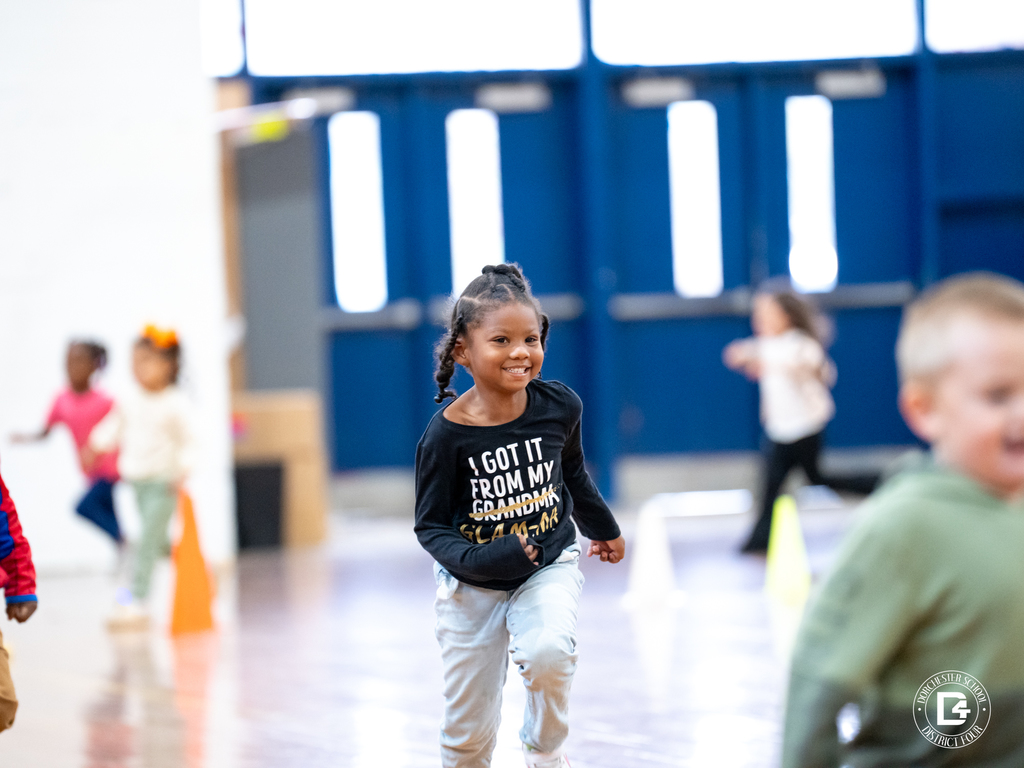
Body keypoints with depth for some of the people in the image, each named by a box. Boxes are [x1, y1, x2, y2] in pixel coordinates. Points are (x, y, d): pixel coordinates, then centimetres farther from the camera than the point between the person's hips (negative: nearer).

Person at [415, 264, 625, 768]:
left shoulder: (559, 406, -11)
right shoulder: (446, 435, -20)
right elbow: (430, 526, -11)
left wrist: (602, 528, 26)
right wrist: (476, 560, -30)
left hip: (549, 564, 1)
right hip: (472, 584, -1)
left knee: (547, 653, -28)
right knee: (469, 727, 3)